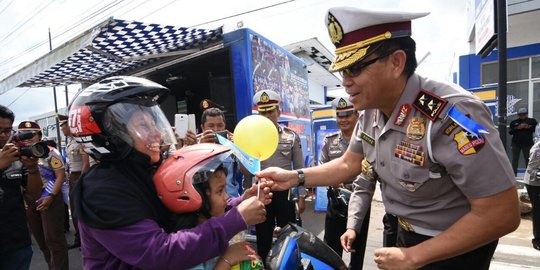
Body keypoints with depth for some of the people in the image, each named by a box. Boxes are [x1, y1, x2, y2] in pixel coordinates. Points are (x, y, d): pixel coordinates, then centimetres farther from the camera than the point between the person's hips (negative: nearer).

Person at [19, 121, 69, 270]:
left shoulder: (49, 152, -8)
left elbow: (61, 176, -11)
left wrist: (51, 196, -18)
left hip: (49, 198, -6)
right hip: (29, 201, 6)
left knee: (54, 239, -3)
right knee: (40, 240, 15)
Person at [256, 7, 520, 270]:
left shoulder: (453, 116, -32)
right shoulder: (372, 112, -8)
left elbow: (502, 214, -27)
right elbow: (348, 165, 2)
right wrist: (295, 177, -9)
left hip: (455, 248, -6)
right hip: (407, 234, 7)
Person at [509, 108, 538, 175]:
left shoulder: (532, 121, 7)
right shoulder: (514, 122, 8)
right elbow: (510, 132, 0)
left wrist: (529, 127, -14)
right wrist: (517, 128, -15)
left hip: (527, 143, -1)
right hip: (516, 143, 1)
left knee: (528, 159, -1)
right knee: (515, 159, 3)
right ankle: (514, 174, 7)